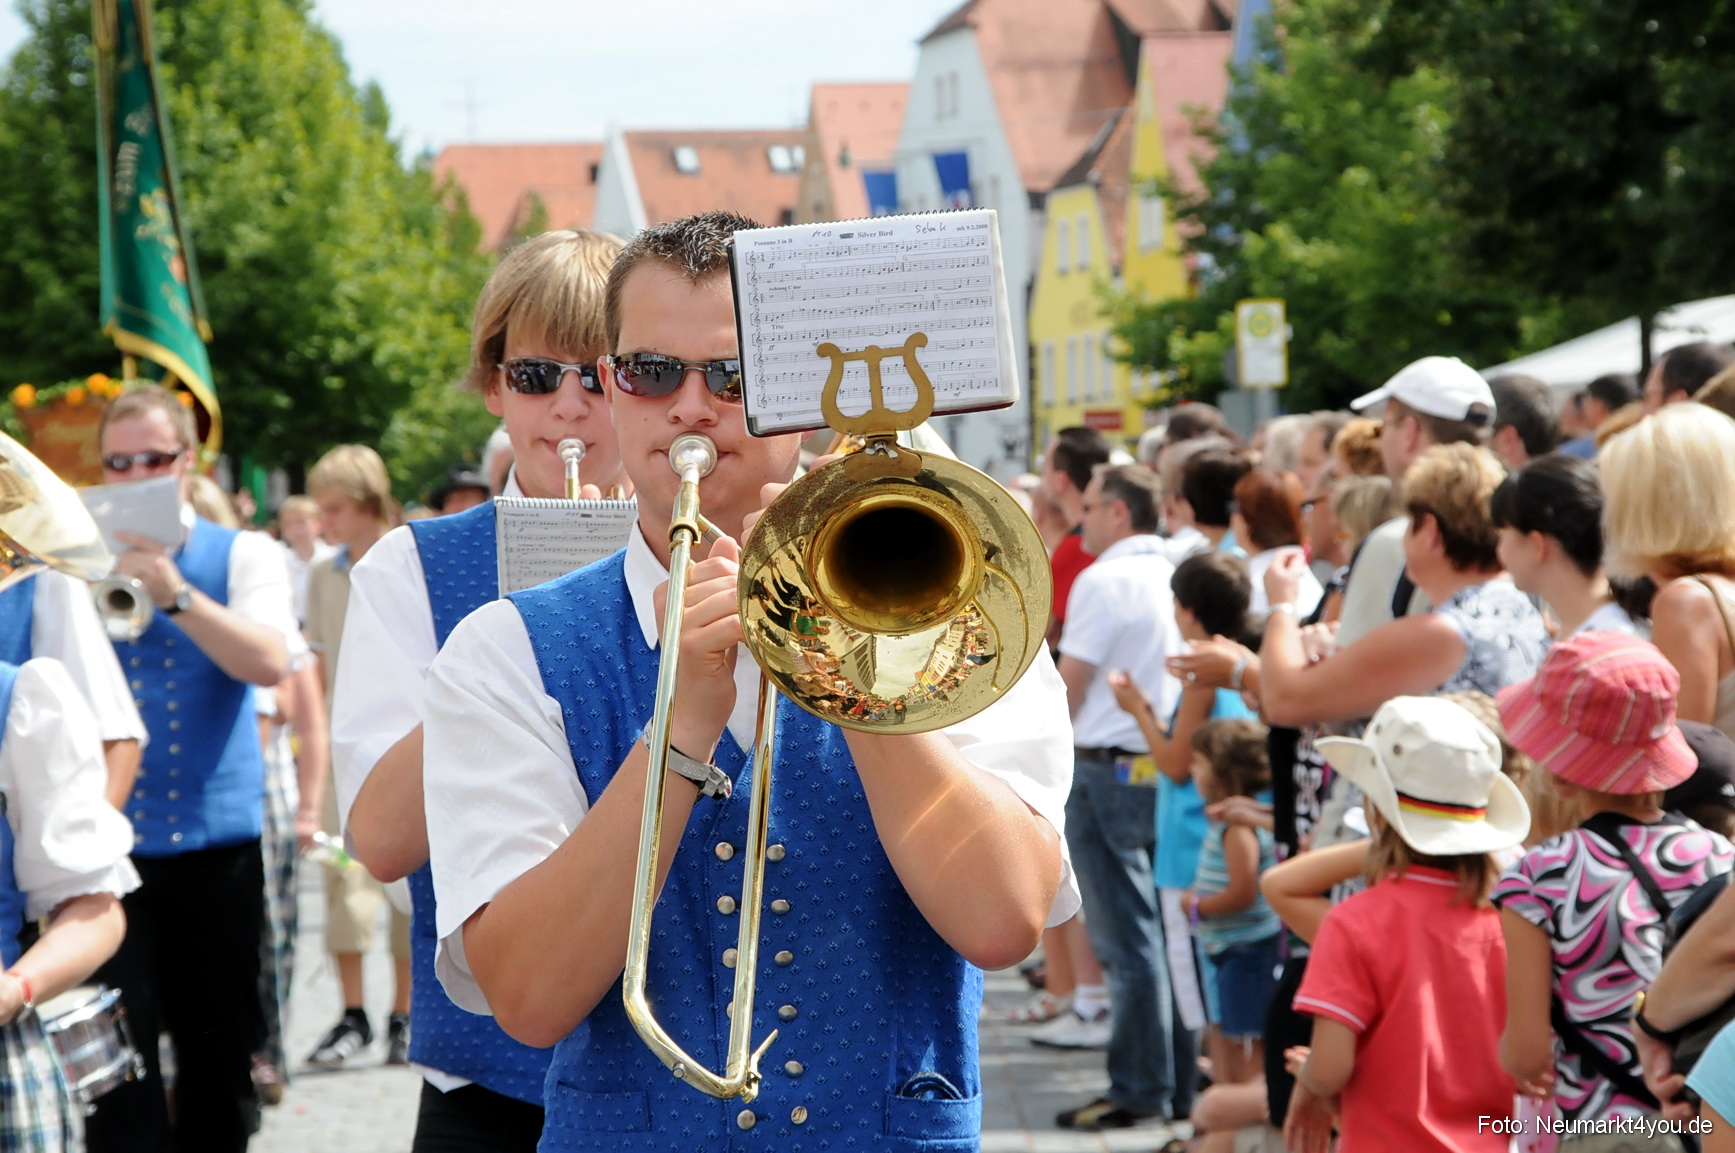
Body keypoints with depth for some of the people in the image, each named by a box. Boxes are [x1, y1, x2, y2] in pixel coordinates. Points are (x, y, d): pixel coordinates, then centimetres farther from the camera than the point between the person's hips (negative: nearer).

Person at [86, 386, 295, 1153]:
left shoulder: (243, 556, 5)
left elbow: (268, 662, -12)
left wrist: (172, 592, -22)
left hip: (217, 837, 0)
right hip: (105, 840, 0)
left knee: (219, 1047, 8)